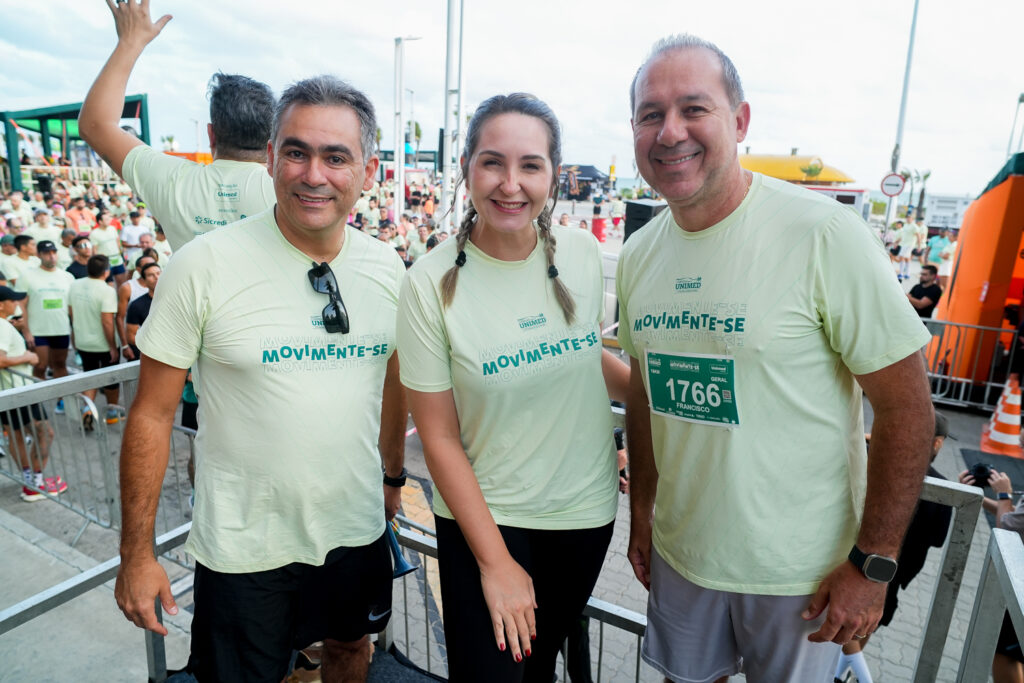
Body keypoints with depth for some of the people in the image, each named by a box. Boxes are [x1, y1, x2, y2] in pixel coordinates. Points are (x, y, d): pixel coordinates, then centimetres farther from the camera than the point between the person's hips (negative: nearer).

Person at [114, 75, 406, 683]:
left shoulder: (387, 268, -4)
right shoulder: (202, 265, -16)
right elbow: (153, 413, -10)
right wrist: (137, 552, -8)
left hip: (357, 527, 4)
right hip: (244, 545, -3)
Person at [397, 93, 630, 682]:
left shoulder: (584, 254, -7)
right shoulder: (433, 284, -17)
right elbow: (440, 438, -13)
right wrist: (495, 561, -11)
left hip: (584, 510, 4)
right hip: (483, 514, -3)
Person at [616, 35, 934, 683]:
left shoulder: (822, 233, -19)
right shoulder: (638, 255, -2)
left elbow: (907, 407, -14)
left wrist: (874, 563, -12)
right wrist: (641, 514, 10)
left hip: (799, 570, -4)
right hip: (679, 551, 5)